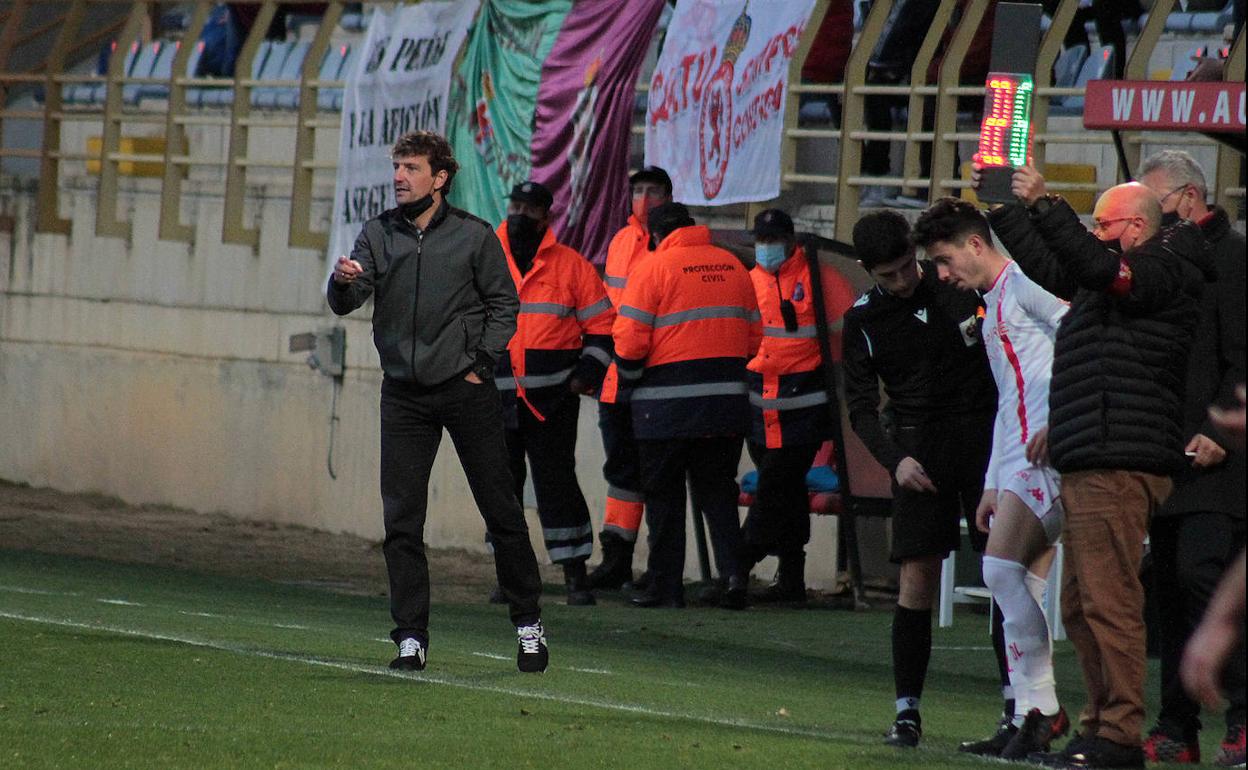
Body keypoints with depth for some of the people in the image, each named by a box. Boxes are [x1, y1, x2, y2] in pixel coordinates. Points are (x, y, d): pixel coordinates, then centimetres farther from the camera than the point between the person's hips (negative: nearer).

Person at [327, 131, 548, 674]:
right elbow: (345, 303, -3)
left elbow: (503, 303, 5)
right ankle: (411, 637, 3)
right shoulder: (378, 234, 5)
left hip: (466, 390, -2)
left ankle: (528, 623, 12)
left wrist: (481, 363, -5)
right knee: (401, 520, -2)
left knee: (500, 510, 1)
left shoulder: (473, 236, -1)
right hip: (404, 394, 2)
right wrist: (344, 281, -26)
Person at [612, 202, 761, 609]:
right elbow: (754, 335, 12)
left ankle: (666, 585, 6)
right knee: (717, 491, 13)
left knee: (664, 495, 6)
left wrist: (629, 380, 7)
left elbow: (630, 341, -11)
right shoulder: (732, 265, 9)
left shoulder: (652, 268, -7)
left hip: (666, 404, -4)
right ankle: (732, 571, -4)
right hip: (727, 400, 4)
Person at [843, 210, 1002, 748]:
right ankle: (907, 710, 0)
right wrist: (895, 459, -12)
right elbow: (861, 406, 2)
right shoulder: (862, 321, 3)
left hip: (984, 435, 0)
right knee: (917, 578, -6)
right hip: (919, 447, 0)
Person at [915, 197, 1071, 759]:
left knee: (1002, 568, -16)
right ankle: (1037, 714, 6)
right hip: (1020, 459, 10)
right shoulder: (992, 307, 25)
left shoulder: (1026, 285, -5)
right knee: (1022, 586, 6)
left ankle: (1037, 709, -14)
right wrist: (993, 485, 26)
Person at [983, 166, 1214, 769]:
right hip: (1087, 465, 11)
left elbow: (1096, 267, -24)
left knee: (1108, 600, -13)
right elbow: (1050, 268, 35)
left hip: (1118, 465, -11)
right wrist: (1006, 210, 30)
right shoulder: (1126, 277, 22)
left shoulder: (1164, 268, -7)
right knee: (1080, 606, 12)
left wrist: (1042, 204, -23)